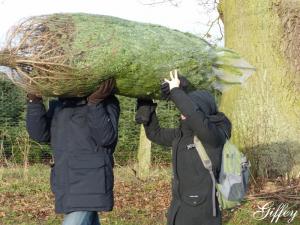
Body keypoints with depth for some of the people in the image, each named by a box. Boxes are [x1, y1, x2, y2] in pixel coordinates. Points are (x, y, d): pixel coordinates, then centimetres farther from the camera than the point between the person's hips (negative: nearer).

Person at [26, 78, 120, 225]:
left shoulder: (106, 101, -3)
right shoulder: (59, 104, 13)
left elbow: (107, 137, -17)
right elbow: (40, 133, 1)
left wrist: (95, 103, -27)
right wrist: (35, 100, -11)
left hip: (90, 183, -6)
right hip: (67, 185, 6)